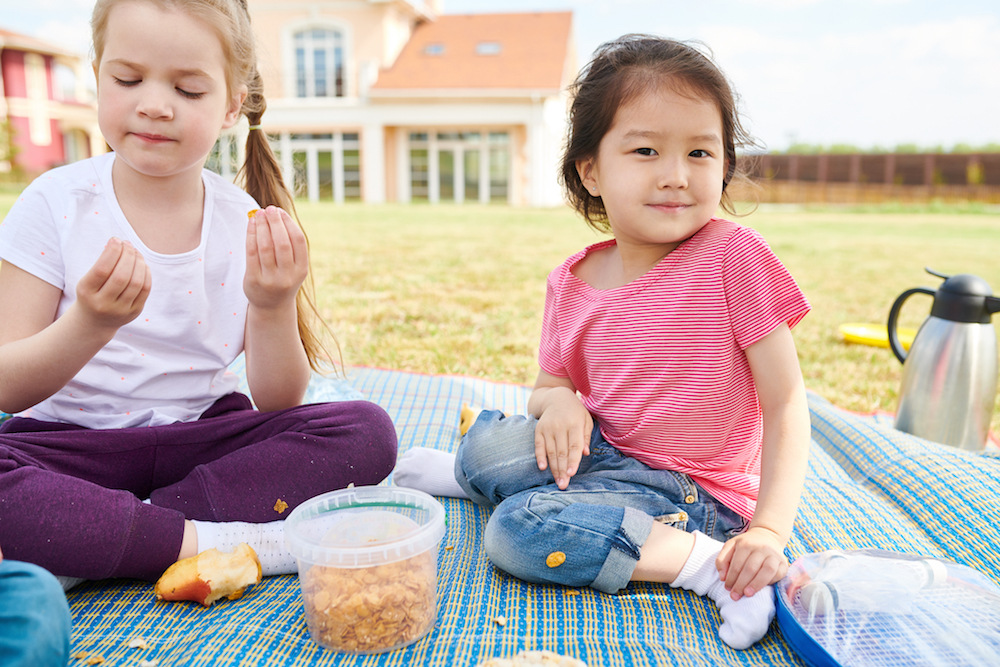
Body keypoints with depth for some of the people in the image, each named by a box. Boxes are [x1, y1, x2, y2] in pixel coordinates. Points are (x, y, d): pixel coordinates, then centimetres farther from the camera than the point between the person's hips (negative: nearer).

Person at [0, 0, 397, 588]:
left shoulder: (249, 225, -4)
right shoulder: (57, 204, -7)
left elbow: (278, 407, -5)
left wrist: (273, 308, -23)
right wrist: (91, 323, -28)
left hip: (204, 438, 3)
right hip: (76, 443, -2)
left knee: (367, 432, -20)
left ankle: (90, 545, -18)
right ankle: (205, 541, -18)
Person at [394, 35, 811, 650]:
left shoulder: (732, 255, -17)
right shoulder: (572, 282, -2)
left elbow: (785, 402, -15)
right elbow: (552, 386, 9)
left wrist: (770, 530, -22)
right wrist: (557, 402, -16)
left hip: (695, 492, -5)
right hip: (607, 453, 5)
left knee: (518, 529, -22)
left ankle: (711, 563, -11)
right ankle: (469, 473, 23)